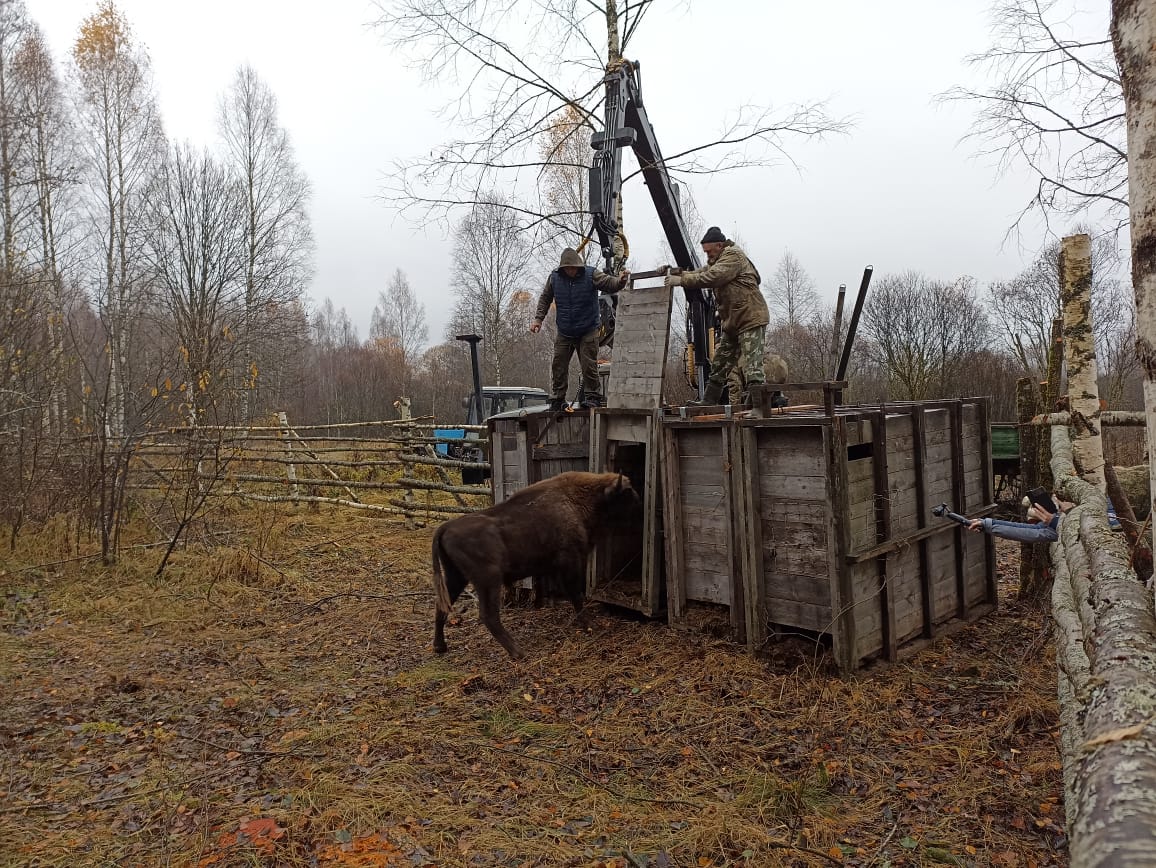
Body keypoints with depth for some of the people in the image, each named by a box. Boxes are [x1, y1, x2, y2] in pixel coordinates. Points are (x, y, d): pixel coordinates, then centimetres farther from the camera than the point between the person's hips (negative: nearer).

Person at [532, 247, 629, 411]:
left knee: (589, 365, -6)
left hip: (588, 331, -3)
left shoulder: (591, 274, -8)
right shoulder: (554, 277, -1)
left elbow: (610, 284, -17)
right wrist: (538, 319, 3)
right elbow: (545, 299, 11)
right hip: (564, 333, 3)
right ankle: (557, 400, 16)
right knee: (558, 366, 4)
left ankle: (593, 397, 6)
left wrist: (620, 281, -40)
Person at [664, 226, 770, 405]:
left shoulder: (733, 256, -12)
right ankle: (707, 402, 19)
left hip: (751, 318, -10)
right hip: (732, 323, 10)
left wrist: (680, 280, -22)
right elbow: (702, 273, 11)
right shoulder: (717, 261, 21)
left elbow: (710, 278, -24)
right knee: (719, 365, 12)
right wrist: (676, 272, -6)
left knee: (752, 368, -14)